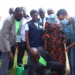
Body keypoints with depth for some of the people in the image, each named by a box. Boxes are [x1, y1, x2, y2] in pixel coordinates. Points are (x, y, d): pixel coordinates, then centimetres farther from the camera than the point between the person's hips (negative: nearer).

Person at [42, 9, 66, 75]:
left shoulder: (59, 22, 11)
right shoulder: (47, 23, 3)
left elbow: (63, 31, 11)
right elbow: (46, 33, -2)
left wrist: (64, 39, -2)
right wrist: (45, 44, -7)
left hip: (59, 42, 3)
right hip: (51, 42, -2)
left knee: (60, 57, 2)